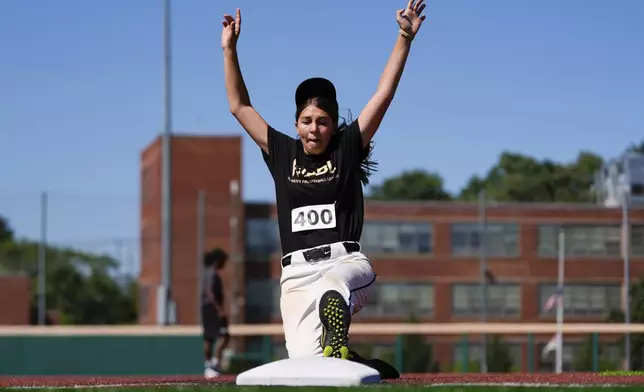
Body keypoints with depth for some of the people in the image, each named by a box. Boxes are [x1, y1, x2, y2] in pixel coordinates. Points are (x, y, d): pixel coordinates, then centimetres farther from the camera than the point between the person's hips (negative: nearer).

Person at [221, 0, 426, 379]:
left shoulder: (348, 148, 11)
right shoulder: (282, 153, 17)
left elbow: (384, 95, 4)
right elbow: (239, 106, 20)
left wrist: (404, 38, -3)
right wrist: (230, 50, 16)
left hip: (347, 263, -2)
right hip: (297, 274, 2)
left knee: (331, 289, -42)